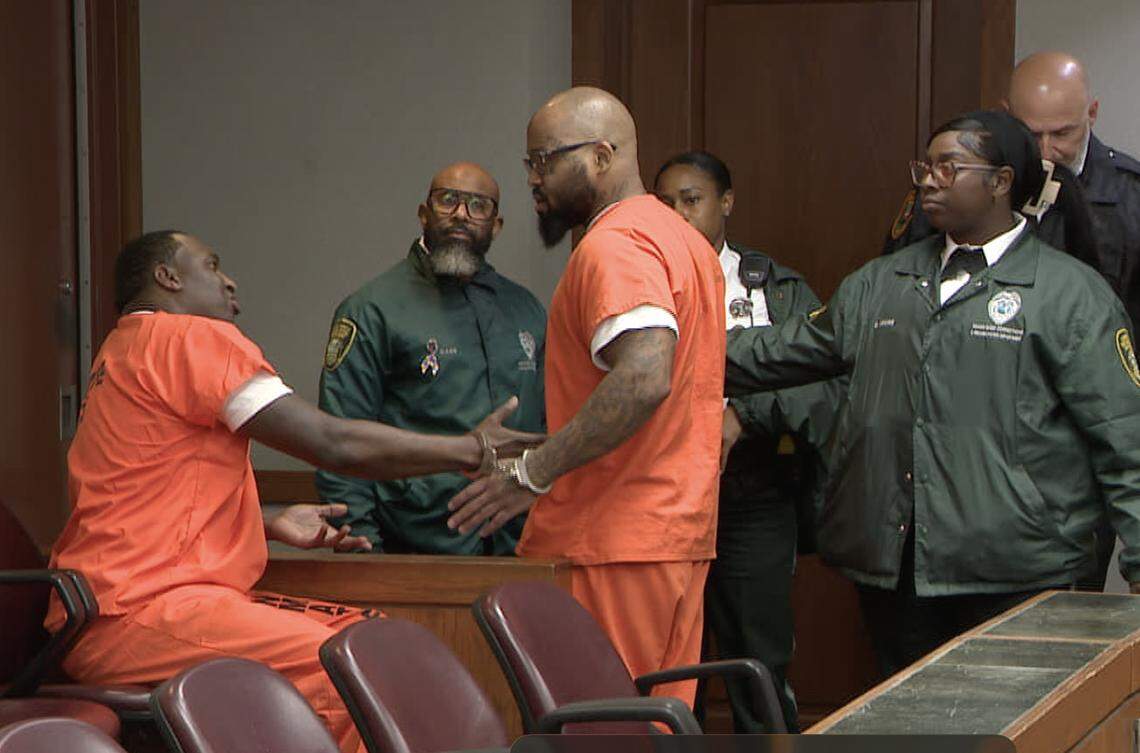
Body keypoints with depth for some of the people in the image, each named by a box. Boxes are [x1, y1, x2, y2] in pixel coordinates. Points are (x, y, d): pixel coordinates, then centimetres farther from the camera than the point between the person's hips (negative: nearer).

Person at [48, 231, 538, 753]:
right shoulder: (192, 337, -7)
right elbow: (334, 444, -11)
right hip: (138, 610, -11)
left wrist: (270, 526, 22)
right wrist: (473, 450, -1)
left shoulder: (122, 354, 27)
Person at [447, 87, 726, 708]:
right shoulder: (686, 241, 20)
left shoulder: (615, 246, -14)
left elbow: (644, 378, -29)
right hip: (682, 534, 10)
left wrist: (531, 474, -26)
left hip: (612, 544, -10)